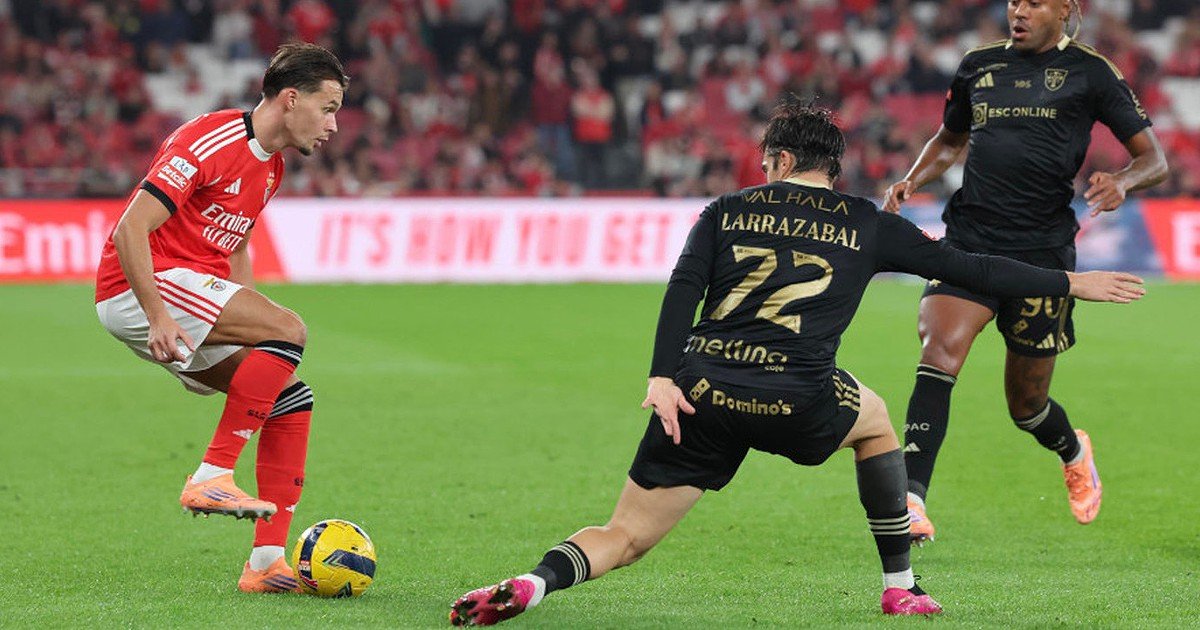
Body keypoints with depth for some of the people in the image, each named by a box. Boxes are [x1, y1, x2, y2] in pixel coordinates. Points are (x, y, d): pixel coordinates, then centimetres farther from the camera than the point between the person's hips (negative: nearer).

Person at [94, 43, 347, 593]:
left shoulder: (270, 166, 14)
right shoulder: (211, 141, -16)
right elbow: (132, 227, -21)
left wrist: (250, 324, 17)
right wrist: (157, 315, -27)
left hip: (197, 289, 10)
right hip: (143, 287, -10)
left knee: (292, 400, 0)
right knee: (289, 329, -24)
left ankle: (267, 564, -1)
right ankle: (211, 478, -22)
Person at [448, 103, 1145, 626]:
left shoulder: (726, 211, 17)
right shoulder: (867, 226, 15)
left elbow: (684, 288, 1)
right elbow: (967, 268, 18)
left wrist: (663, 378, -9)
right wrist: (1071, 283, 28)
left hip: (701, 394, 1)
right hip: (796, 405, -1)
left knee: (623, 537, 7)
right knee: (874, 417, 34)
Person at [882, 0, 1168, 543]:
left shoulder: (1089, 72, 2)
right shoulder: (978, 65, 13)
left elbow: (1153, 159, 4)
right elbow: (950, 139, 30)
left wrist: (1121, 182, -18)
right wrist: (911, 181, 11)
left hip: (1042, 248, -2)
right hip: (969, 238, 2)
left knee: (1026, 403, 8)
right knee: (940, 347, -25)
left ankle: (1073, 453, 45)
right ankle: (909, 498, -32)